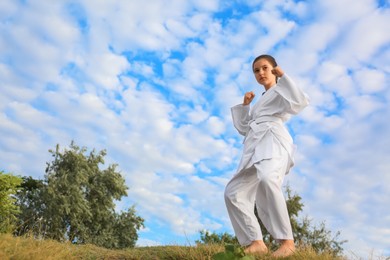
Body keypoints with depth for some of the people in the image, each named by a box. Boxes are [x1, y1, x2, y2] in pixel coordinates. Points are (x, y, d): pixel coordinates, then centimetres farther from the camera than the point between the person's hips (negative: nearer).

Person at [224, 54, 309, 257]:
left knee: (267, 179, -38)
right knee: (234, 192, -3)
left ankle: (287, 241, -36)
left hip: (273, 142, -8)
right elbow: (243, 128, 32)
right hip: (255, 148, 8)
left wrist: (283, 77, -1)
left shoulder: (280, 92, 16)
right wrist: (245, 105, 23)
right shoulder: (259, 102, 36)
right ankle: (255, 243, -3)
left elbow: (299, 102, -7)